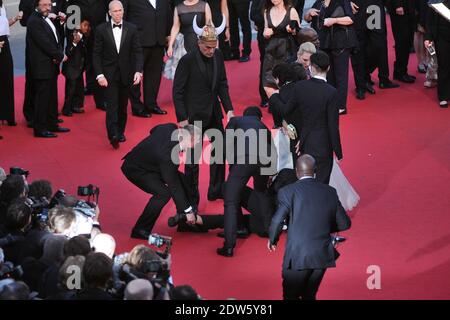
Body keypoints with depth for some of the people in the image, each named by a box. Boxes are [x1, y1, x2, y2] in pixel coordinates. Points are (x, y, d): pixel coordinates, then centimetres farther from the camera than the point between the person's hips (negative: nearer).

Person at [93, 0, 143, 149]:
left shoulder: (131, 29, 1)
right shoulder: (101, 30, -3)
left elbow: (137, 52, 0)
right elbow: (97, 54, -1)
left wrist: (138, 71, -14)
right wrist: (99, 74, -11)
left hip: (126, 74, 2)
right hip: (109, 74, -2)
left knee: (122, 105, 11)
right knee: (111, 105, -13)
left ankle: (120, 132, 27)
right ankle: (113, 135, -25)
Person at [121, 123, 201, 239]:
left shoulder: (171, 128, -17)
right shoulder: (168, 154, -39)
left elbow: (153, 130, 8)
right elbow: (173, 185, -29)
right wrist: (188, 210, -21)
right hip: (135, 169, -9)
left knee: (182, 180, 4)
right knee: (163, 193, -25)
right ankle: (140, 230, -11)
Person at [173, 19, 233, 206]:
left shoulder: (218, 56, -1)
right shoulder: (188, 61, -17)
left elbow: (222, 84, 9)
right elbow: (177, 91, -13)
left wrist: (229, 108, 0)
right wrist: (182, 118, -16)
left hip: (214, 114, 6)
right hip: (194, 116, -6)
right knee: (193, 158, 2)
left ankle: (216, 190, 33)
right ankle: (191, 198, 12)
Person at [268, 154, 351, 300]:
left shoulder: (288, 191, -9)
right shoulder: (330, 192, 3)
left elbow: (277, 221, -15)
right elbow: (344, 224, 8)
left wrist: (272, 240, 5)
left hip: (297, 257, -4)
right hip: (323, 256, 4)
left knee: (290, 296, 8)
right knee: (309, 296, 18)